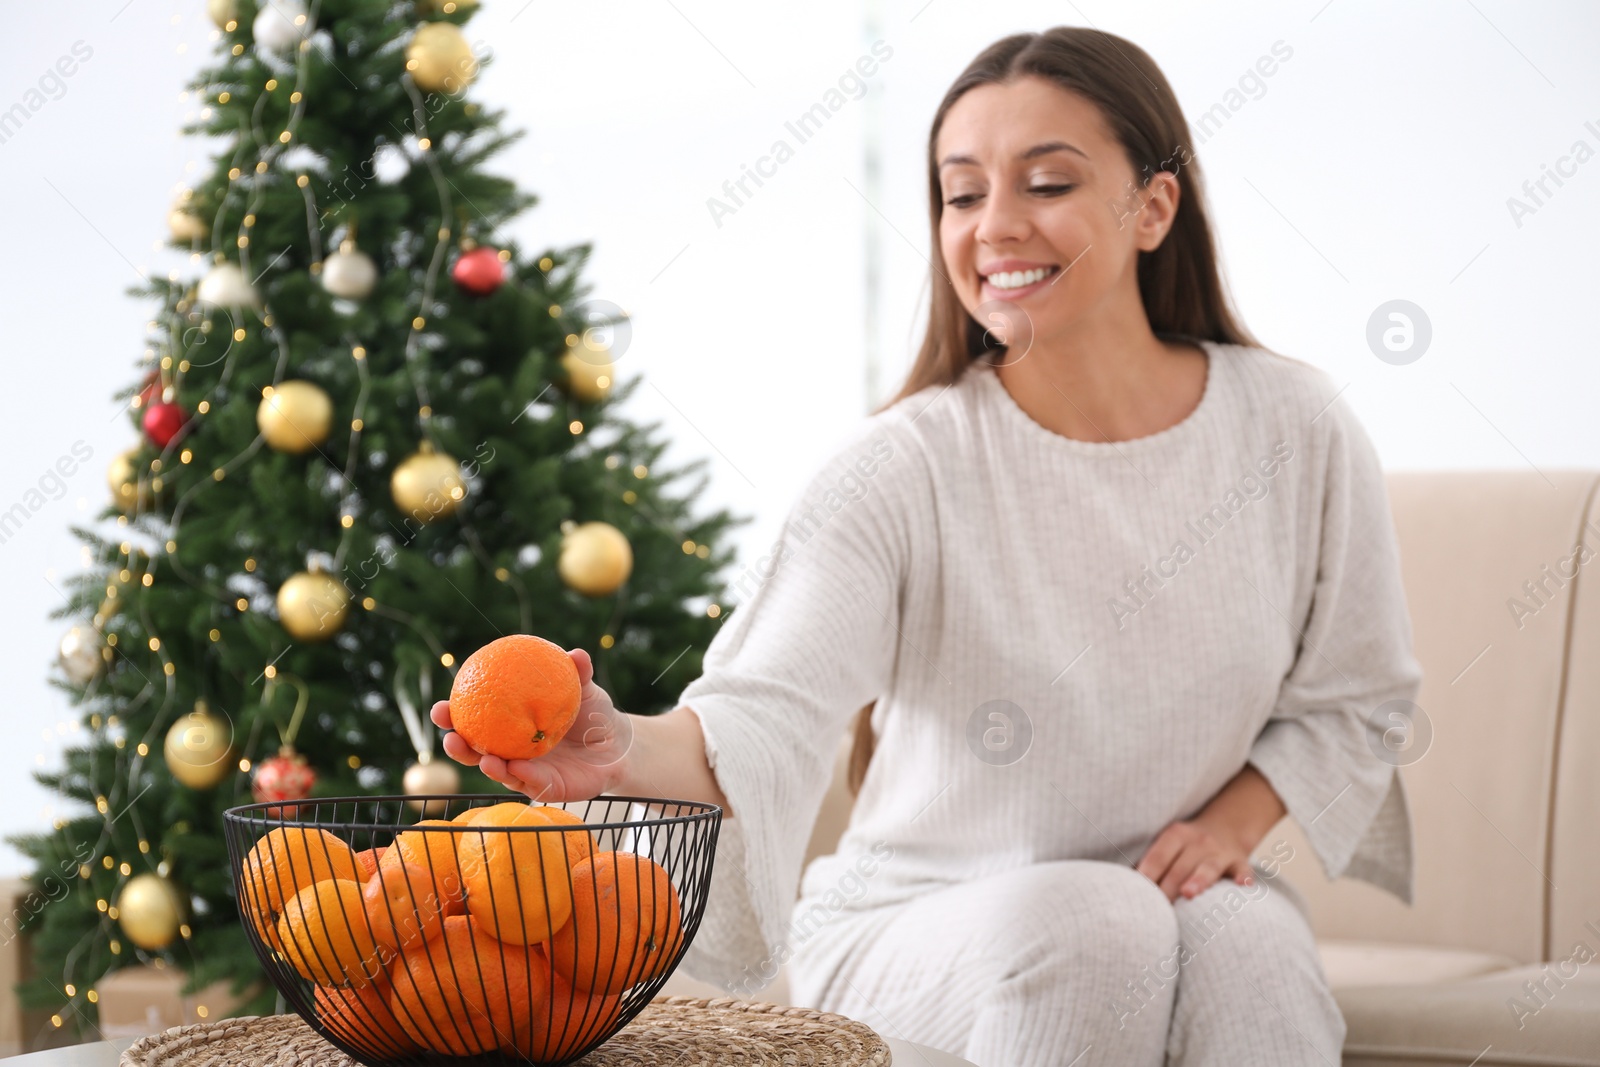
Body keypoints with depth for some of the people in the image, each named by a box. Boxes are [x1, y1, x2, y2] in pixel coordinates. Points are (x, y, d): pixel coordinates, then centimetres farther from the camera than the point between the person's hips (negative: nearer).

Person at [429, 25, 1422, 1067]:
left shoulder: (1292, 430, -5)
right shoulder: (902, 470, -14)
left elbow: (1345, 698, 8)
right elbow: (768, 711, -28)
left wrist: (1231, 825, -9)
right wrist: (623, 749, -48)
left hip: (1189, 890, 2)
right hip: (920, 919, -1)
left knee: (1246, 942, -32)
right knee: (1092, 924, -33)